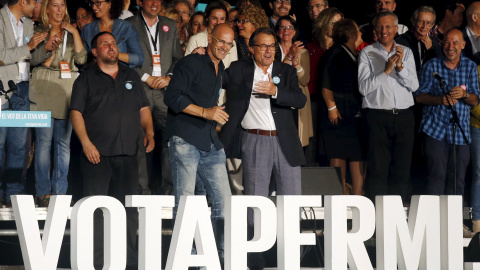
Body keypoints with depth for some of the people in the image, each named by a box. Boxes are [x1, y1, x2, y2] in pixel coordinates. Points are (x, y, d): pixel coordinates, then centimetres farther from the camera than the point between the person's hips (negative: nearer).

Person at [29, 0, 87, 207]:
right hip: (45, 90, -3)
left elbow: (81, 59, 2)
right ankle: (43, 192, -1)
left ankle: (60, 191, 9)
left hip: (67, 91, 4)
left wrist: (74, 33, -3)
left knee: (63, 142, 4)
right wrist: (53, 35, -10)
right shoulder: (39, 31, 5)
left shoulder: (71, 32, 16)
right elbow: (44, 61, -6)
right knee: (44, 140, -5)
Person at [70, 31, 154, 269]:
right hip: (97, 154, -4)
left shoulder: (131, 77, 17)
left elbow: (143, 109, 19)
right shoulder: (86, 79, 5)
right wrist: (86, 142, -14)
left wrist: (149, 133, 2)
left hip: (127, 154, 4)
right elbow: (76, 112, -2)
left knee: (129, 209, 4)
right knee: (95, 209, -6)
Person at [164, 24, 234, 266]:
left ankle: (223, 254, 9)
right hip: (185, 142, -8)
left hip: (210, 144, 8)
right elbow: (173, 97, -16)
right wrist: (205, 112, -20)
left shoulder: (220, 69, 19)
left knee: (223, 200, 3)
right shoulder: (191, 63, -7)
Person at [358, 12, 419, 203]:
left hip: (404, 116, 3)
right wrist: (386, 71, -12)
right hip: (377, 116, -3)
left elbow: (414, 85, 4)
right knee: (377, 169, -7)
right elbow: (363, 87, -6)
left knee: (402, 168, 2)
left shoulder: (406, 52, 13)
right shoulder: (367, 53, 4)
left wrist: (400, 67, -11)